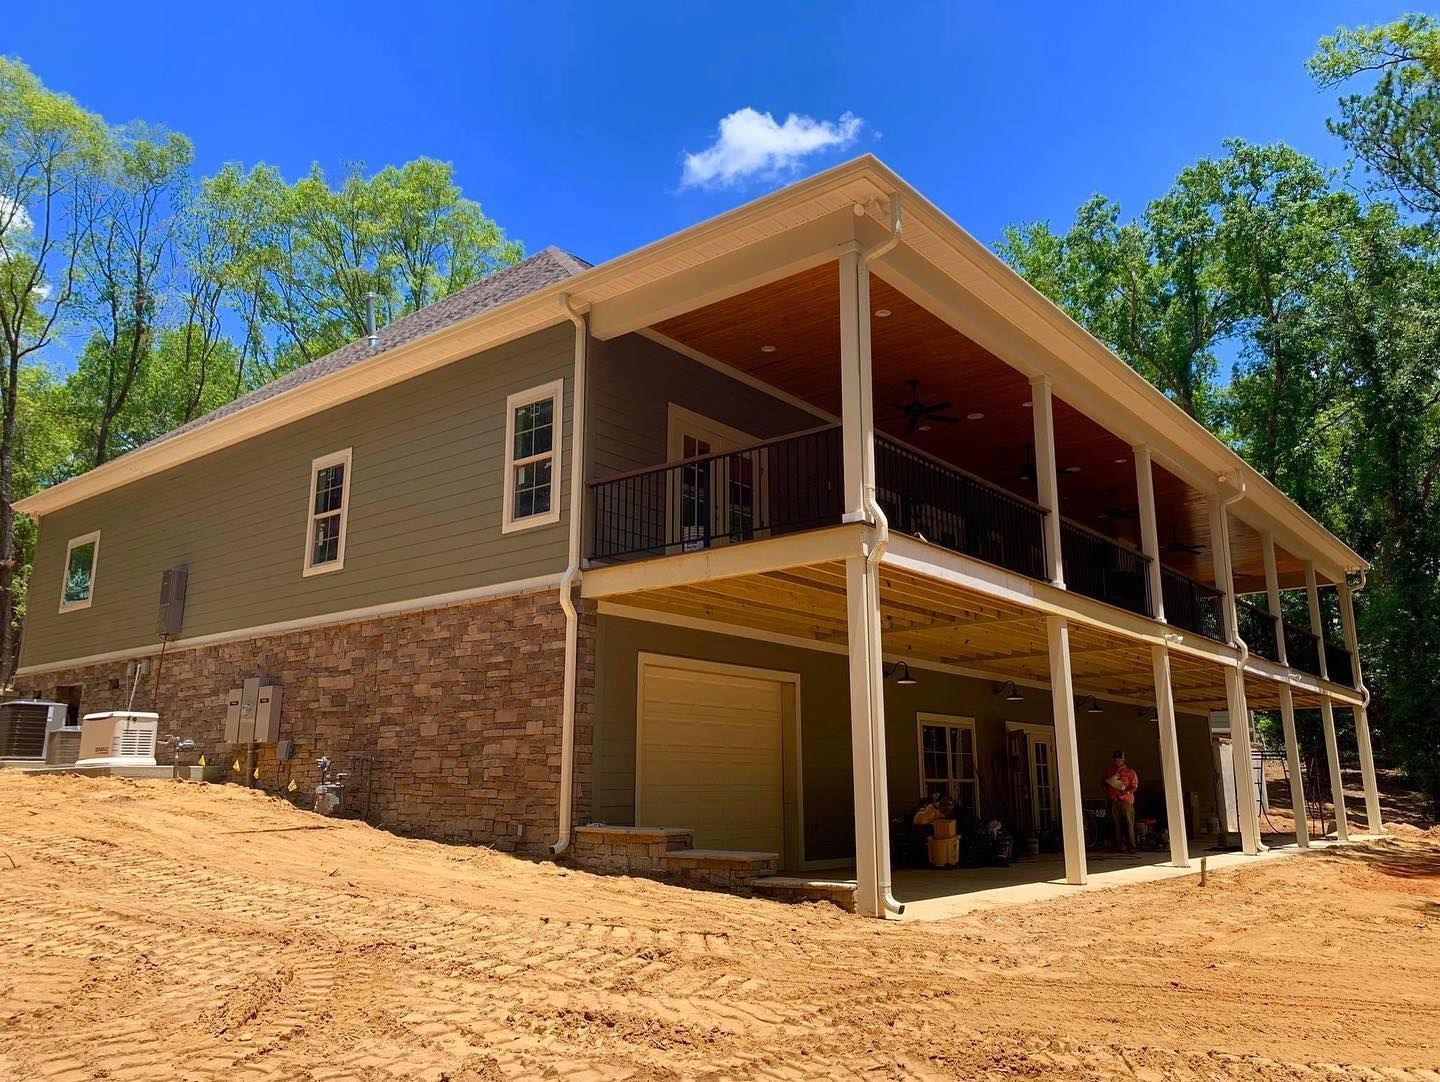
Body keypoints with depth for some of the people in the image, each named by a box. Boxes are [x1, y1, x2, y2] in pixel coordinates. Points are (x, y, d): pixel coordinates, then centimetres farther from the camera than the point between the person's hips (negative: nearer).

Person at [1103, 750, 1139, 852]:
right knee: (1116, 824, 1)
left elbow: (1134, 786, 2)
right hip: (1113, 801, 3)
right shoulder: (1109, 771, 18)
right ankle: (1119, 846, 5)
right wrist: (1106, 783, 2)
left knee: (1128, 823, -7)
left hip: (1126, 800, -3)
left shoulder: (1129, 772, 8)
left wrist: (1127, 791, -16)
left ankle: (1131, 846, -7)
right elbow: (1103, 783, 25)